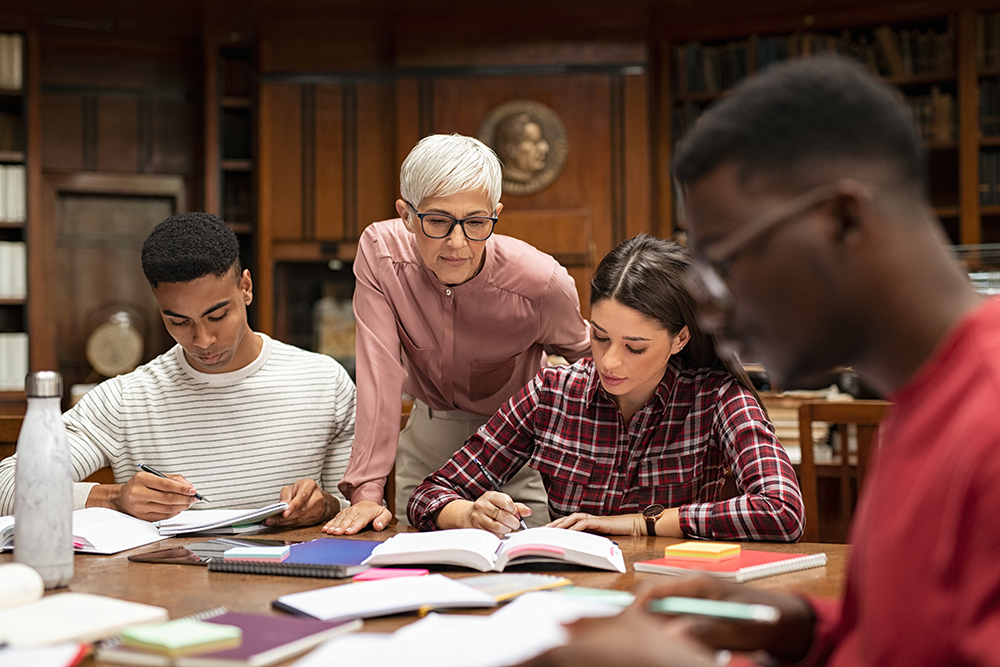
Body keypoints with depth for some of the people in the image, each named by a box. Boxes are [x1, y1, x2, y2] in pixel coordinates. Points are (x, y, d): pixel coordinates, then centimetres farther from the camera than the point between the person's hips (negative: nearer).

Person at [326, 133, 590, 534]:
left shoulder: (541, 282, -25)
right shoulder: (380, 252, -22)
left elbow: (585, 356, -4)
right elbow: (380, 372, -25)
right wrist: (367, 491, -31)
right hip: (429, 440, 2)